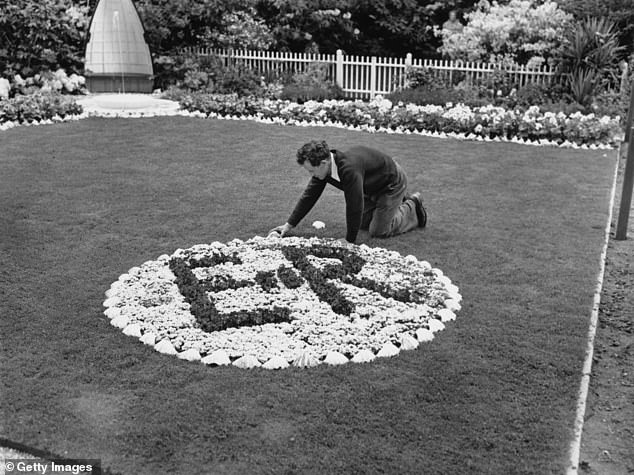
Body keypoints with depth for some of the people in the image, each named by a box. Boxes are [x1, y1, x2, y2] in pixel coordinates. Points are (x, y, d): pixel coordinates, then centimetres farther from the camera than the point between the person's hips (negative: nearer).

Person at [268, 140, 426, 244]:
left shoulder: (350, 169, -43)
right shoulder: (324, 165, -16)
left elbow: (354, 205, -37)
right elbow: (309, 196, -7)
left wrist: (349, 240, -28)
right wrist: (289, 225, -7)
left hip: (393, 182, -8)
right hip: (373, 187, 8)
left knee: (378, 230, -5)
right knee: (363, 223, 16)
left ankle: (412, 206, 15)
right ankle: (402, 200, 31)